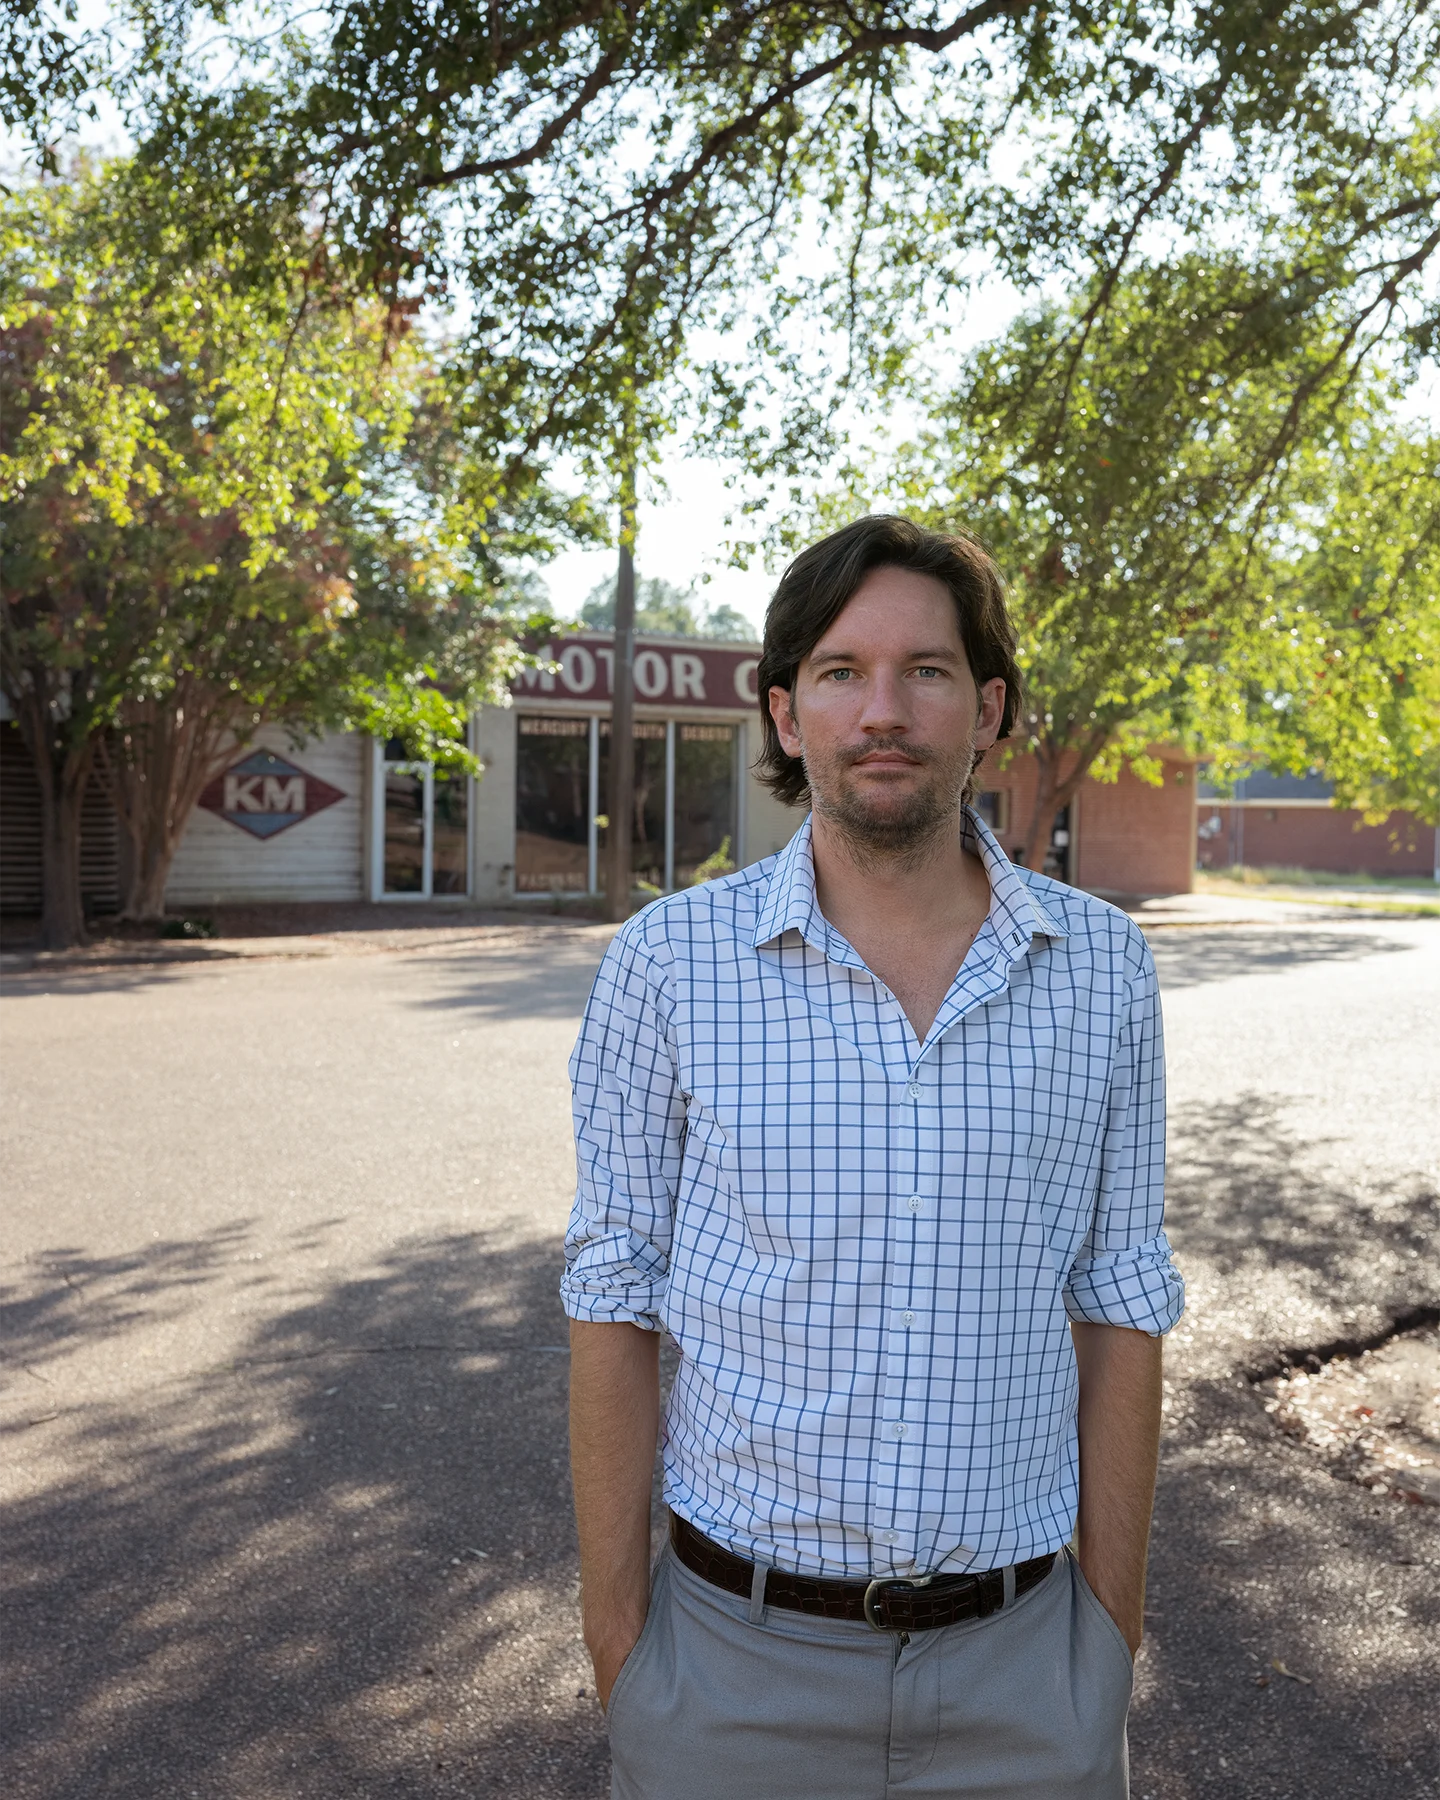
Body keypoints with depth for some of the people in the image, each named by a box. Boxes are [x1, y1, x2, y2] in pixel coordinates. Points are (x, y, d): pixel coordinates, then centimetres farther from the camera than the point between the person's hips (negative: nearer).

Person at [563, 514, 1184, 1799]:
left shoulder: (1103, 967, -4)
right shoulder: (670, 963, -9)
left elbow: (1118, 1307, 1)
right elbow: (616, 1308, -4)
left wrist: (1113, 1635, 2)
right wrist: (616, 1647, -3)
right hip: (740, 1653, -1)